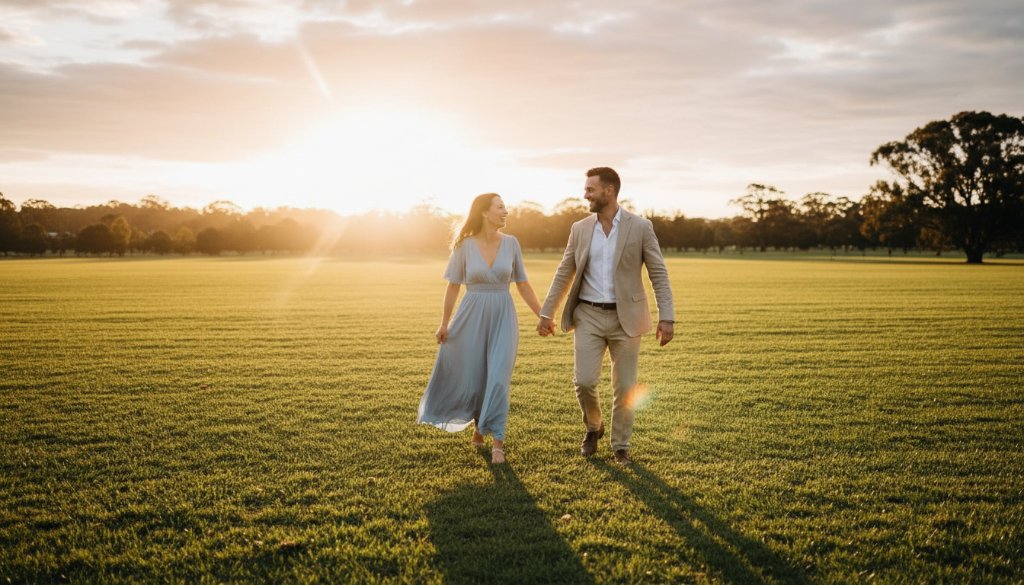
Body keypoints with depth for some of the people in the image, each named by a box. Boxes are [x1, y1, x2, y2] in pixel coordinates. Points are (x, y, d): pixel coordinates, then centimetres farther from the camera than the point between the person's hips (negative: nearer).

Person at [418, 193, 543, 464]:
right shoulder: (464, 245, -5)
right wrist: (444, 323, 4)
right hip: (472, 316, 0)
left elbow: (523, 284, 7)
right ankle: (479, 423, 37)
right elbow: (453, 286, 2)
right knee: (472, 378, 9)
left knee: (498, 378, -9)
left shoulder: (511, 243, 0)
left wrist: (542, 315, 6)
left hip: (503, 317, 1)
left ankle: (497, 440, -1)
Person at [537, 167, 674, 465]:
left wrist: (666, 318, -12)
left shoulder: (640, 227, -4)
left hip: (625, 317, -2)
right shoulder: (580, 228, 5)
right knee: (584, 381, -8)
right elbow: (563, 274, 10)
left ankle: (621, 447, 22)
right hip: (588, 316, 2)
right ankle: (593, 427, 22)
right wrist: (546, 312, 9)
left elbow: (659, 274, -4)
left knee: (624, 388, 3)